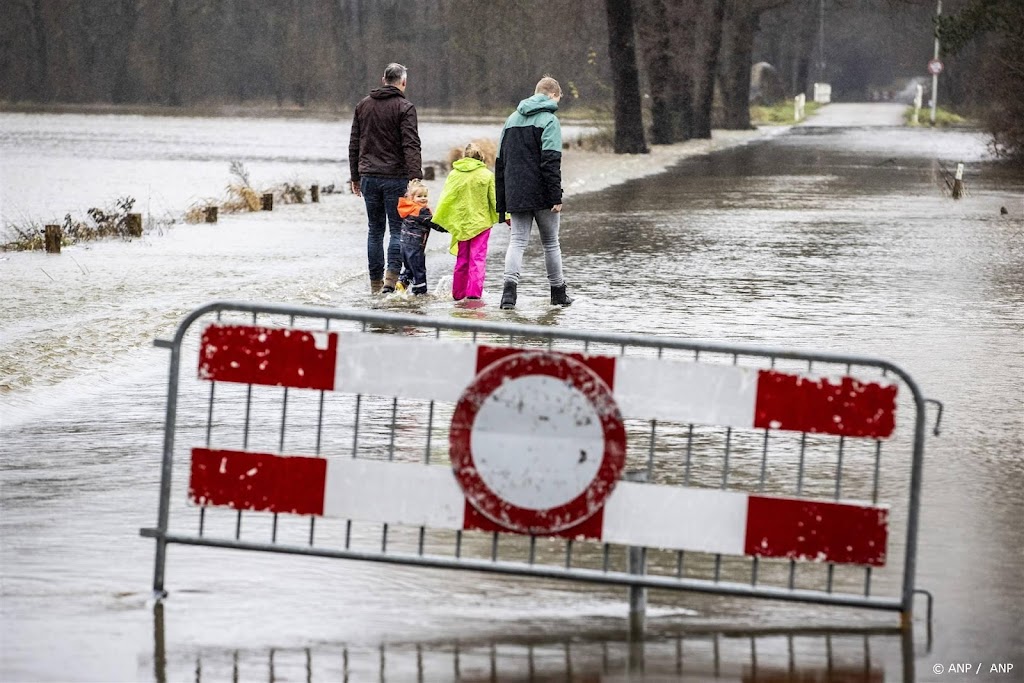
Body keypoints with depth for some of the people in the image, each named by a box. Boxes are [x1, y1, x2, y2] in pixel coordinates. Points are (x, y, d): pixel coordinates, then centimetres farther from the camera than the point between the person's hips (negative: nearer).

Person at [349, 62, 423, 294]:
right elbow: (411, 146, -15)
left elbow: (354, 145, 14)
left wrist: (355, 177, 20)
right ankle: (391, 279, -15)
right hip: (395, 177, -5)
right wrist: (415, 178, -17)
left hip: (369, 177, 5)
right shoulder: (404, 108, -7)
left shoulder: (363, 105, 10)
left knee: (375, 231, 11)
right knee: (397, 230, 0)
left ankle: (375, 283, 11)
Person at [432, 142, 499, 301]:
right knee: (478, 259, -3)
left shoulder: (454, 174, 0)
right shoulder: (487, 175, -4)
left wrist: (437, 221, 12)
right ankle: (474, 292, -12)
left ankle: (458, 293, 19)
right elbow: (495, 200, -2)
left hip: (460, 222, 2)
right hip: (481, 222, -2)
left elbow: (445, 199, 3)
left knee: (462, 259, 13)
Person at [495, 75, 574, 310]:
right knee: (551, 243, 10)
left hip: (516, 196, 4)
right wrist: (556, 197, -16)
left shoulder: (512, 119, 15)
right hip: (541, 194, -4)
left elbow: (500, 163, 16)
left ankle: (510, 286, -23)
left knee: (517, 241, 0)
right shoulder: (548, 120, -6)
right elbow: (550, 162, -17)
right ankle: (558, 292, 19)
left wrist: (503, 206, 19)